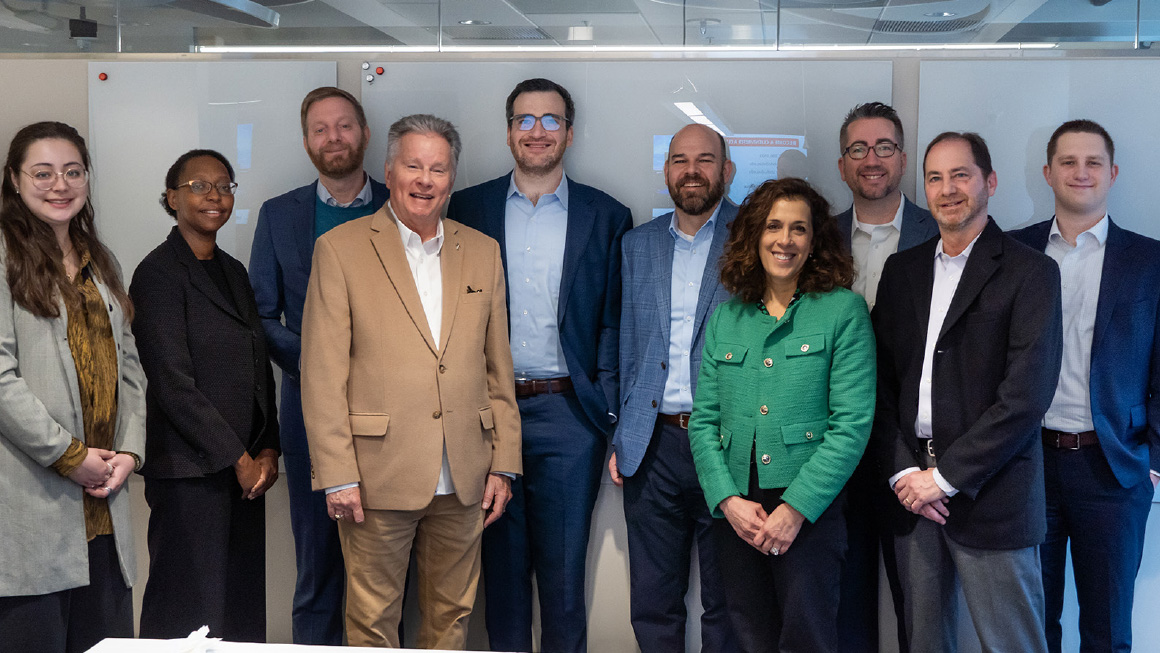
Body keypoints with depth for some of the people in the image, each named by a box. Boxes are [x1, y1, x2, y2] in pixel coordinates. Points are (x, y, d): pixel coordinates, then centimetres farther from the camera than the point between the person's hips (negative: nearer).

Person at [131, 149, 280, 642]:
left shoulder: (234, 271, 16)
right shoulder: (158, 273, -7)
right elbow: (173, 384, -12)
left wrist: (268, 450, 4)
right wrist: (238, 460, -11)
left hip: (246, 468, 7)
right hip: (191, 471, -7)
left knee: (244, 609, 8)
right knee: (193, 609, -3)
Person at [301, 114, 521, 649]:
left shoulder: (482, 252, 10)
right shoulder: (340, 249, -2)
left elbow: (498, 366, 12)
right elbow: (322, 374, -5)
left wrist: (503, 463, 7)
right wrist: (336, 475, -10)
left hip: (463, 479, 4)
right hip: (379, 476, -3)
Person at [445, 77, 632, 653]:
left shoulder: (607, 217, 5)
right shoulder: (469, 207, 8)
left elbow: (614, 323, 4)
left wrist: (610, 414, -4)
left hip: (568, 413, -1)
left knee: (564, 572, 5)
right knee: (502, 566, 10)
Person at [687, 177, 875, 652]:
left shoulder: (843, 310, -1)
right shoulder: (725, 318, 11)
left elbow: (852, 424, -8)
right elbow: (703, 420, 8)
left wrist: (795, 508, -14)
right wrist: (728, 499, -6)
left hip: (810, 510, -3)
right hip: (734, 509, 4)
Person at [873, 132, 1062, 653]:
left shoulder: (1030, 272, -5)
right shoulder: (902, 270, 12)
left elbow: (1025, 395, -13)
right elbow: (884, 378, 9)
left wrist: (944, 476, -13)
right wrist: (903, 471, -4)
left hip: (990, 491, -4)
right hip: (913, 491, 5)